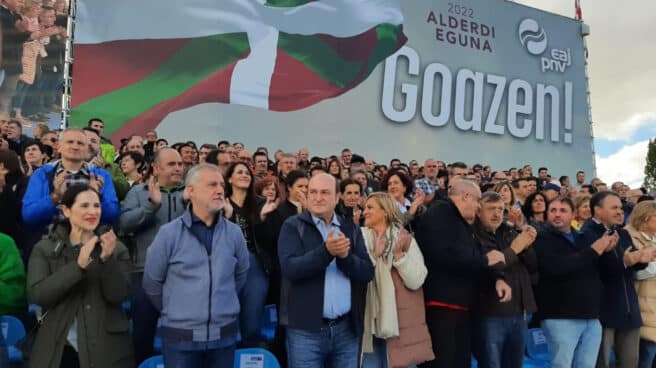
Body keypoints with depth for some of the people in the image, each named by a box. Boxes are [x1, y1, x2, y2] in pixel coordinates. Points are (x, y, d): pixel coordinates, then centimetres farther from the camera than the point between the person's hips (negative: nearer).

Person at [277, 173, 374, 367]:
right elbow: (290, 268, -15)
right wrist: (326, 251, -26)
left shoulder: (351, 229, 8)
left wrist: (345, 257, -18)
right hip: (305, 329, -3)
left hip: (347, 327, 3)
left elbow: (367, 272, 0)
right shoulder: (293, 226, -2)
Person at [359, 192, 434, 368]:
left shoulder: (405, 239, 1)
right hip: (369, 322, 0)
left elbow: (416, 281, -7)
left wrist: (398, 254, -16)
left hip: (399, 321, 0)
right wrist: (374, 255, -18)